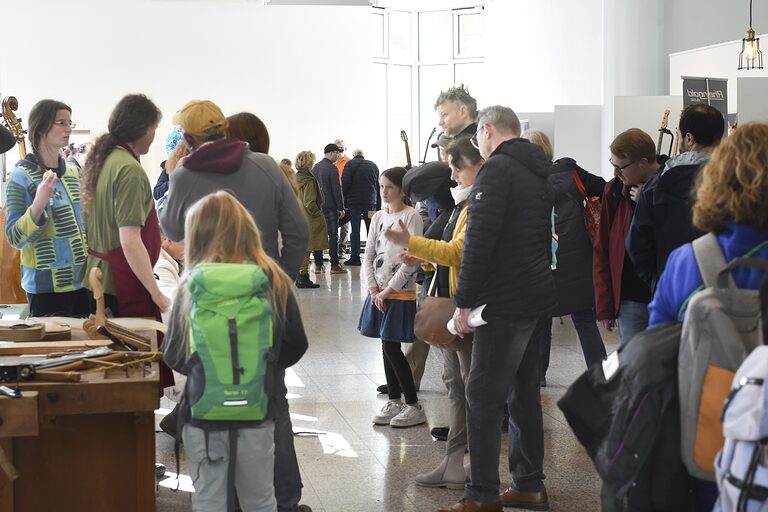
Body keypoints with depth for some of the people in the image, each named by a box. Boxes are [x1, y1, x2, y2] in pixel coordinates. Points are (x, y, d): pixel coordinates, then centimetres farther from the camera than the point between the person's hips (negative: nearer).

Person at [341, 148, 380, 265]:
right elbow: (378, 186, 13)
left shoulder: (350, 164, -1)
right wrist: (378, 206, 14)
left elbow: (345, 183, -11)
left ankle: (355, 257, -3)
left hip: (354, 202, -3)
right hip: (371, 203, 3)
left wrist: (344, 199, -1)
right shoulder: (373, 166, 12)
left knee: (355, 230, -1)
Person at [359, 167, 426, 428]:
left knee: (391, 347, -8)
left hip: (400, 292, -6)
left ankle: (414, 406, 1)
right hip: (379, 292, 6)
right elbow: (369, 256, 10)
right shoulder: (378, 217, 10)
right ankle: (394, 401, 18)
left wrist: (388, 290, -13)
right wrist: (374, 289, -3)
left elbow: (411, 260, -14)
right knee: (387, 347, 9)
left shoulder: (411, 217, -9)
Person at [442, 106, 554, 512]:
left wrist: (464, 301, -15)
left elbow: (479, 241, -19)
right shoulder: (539, 171, 17)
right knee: (523, 392, 15)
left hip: (504, 302, -9)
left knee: (483, 396, -5)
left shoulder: (496, 169, -11)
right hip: (537, 297, 9)